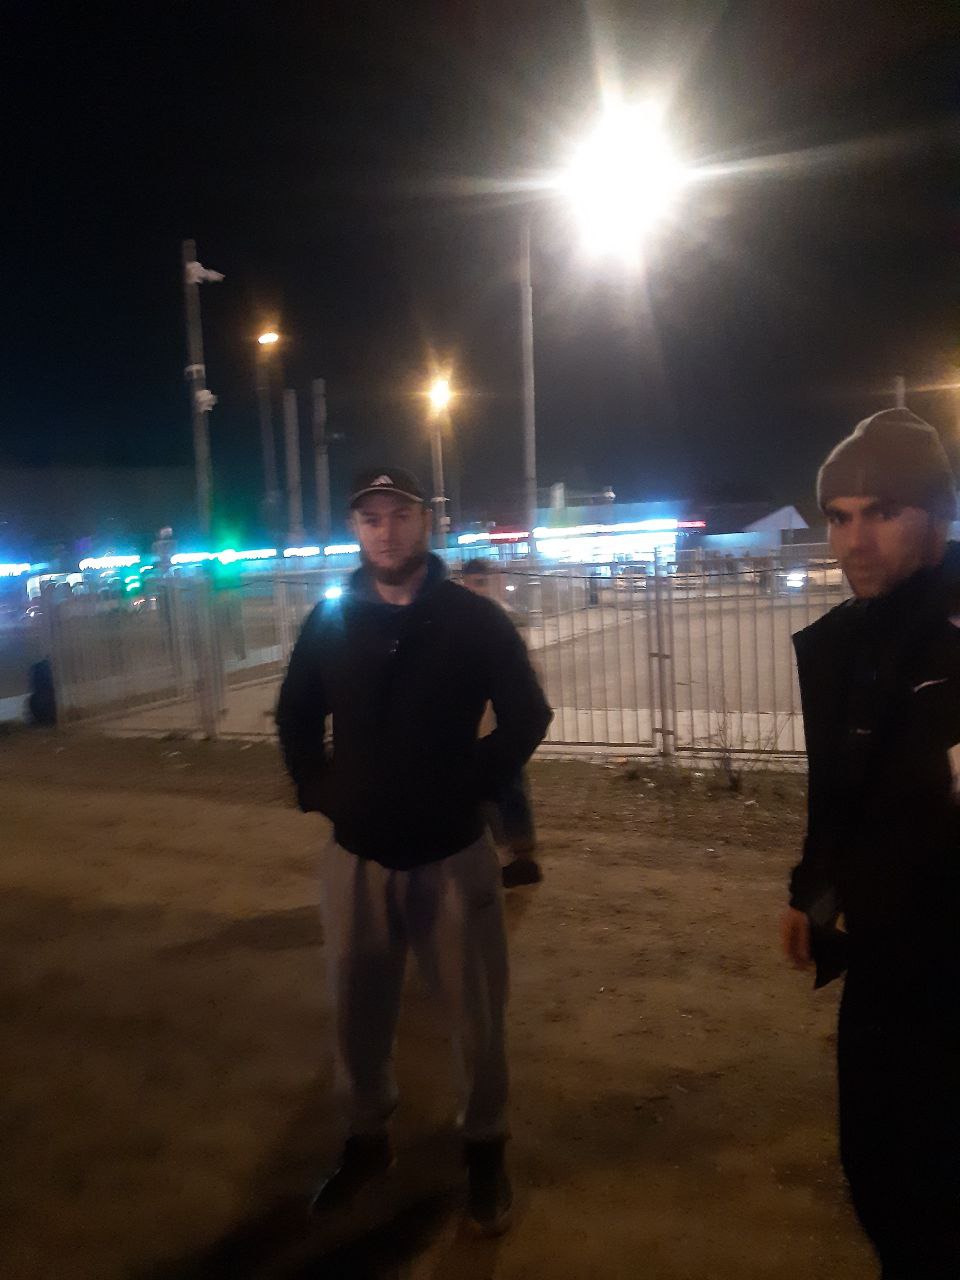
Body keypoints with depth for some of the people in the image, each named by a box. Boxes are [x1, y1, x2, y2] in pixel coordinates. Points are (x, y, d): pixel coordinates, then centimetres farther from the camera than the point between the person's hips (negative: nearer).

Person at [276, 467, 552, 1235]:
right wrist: (317, 791, 4)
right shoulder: (329, 623, 1)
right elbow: (296, 718, 14)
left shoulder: (476, 620, -6)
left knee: (477, 1015, 8)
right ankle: (367, 1141, 38)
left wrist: (475, 787, -7)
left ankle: (486, 1151, 31)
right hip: (356, 857, 2)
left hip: (453, 855, -2)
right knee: (358, 1013, 15)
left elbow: (528, 716, -1)